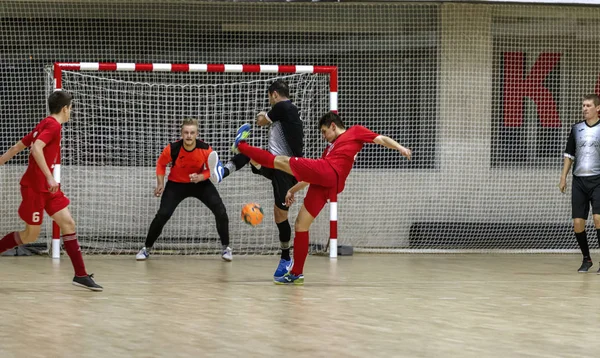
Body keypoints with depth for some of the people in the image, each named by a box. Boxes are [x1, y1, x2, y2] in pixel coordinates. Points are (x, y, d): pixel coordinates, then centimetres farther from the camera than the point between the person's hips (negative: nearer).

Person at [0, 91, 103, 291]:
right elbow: (36, 148, -29)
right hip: (34, 186, -9)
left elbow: (17, 147, 18)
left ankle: (81, 275, -3)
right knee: (31, 235, -1)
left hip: (45, 187, 9)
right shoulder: (53, 126, -13)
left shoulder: (44, 125, 15)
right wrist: (49, 177, -32)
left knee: (68, 223, 0)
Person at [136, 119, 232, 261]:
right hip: (176, 184, -1)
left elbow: (211, 169, -8)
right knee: (162, 215, -12)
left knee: (220, 211, -13)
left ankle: (225, 248, 5)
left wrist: (200, 177, -28)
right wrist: (160, 184, -9)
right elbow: (161, 164, -4)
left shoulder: (206, 149, -24)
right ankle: (147, 249, 8)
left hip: (200, 183, 1)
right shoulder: (172, 149, -25)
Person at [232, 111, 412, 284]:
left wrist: (400, 148, -8)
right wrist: (293, 190, 32)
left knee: (282, 161, -6)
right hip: (322, 183, 8)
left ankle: (241, 146, 8)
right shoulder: (330, 148, 35)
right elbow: (312, 172, 35)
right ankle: (296, 273, 8)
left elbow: (382, 139, 9)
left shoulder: (355, 131, 17)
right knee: (301, 225, 5)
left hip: (329, 173, -8)